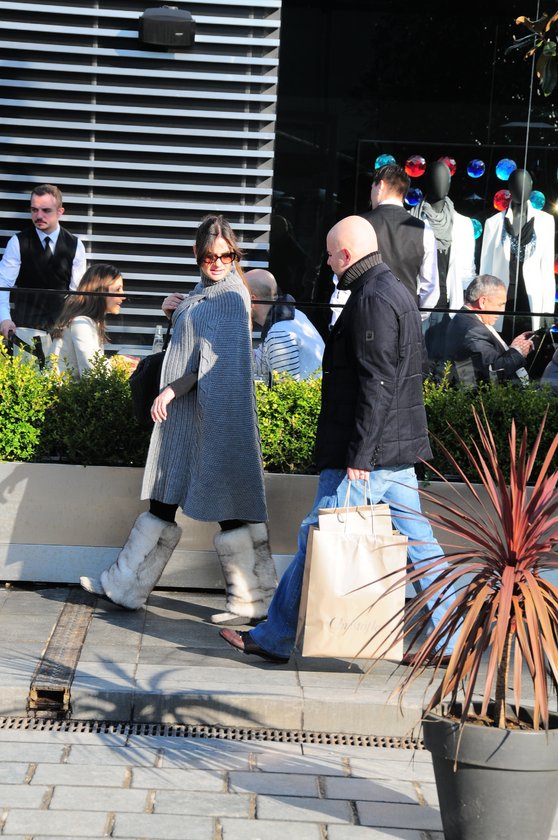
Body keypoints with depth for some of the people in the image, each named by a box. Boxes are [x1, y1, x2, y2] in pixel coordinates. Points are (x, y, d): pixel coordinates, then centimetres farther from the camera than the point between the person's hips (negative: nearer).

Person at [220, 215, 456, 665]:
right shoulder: (397, 291, 16)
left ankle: (274, 637, 7)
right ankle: (448, 640, 14)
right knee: (417, 540, 11)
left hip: (368, 450, -10)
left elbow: (376, 384, -22)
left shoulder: (373, 299, -16)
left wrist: (359, 456, -22)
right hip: (399, 449, 10)